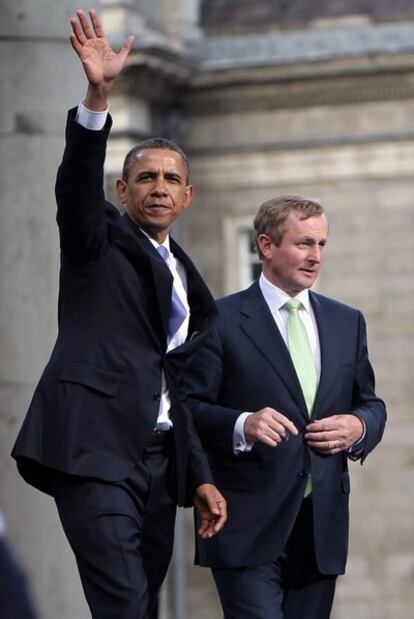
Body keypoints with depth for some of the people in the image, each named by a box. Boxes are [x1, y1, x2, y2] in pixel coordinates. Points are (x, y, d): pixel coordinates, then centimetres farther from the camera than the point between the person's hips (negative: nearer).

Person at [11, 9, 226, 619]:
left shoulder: (186, 279, 22)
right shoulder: (100, 238, 5)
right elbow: (77, 182, -16)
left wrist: (200, 476, 21)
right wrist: (98, 96, -31)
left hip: (157, 458, 7)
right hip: (95, 449, -7)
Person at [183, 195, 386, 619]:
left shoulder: (347, 322, 15)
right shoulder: (221, 321, -2)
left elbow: (371, 404, 21)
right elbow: (189, 408, -6)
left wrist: (360, 427, -3)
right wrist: (242, 425, -25)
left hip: (323, 527, 5)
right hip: (248, 528, -5)